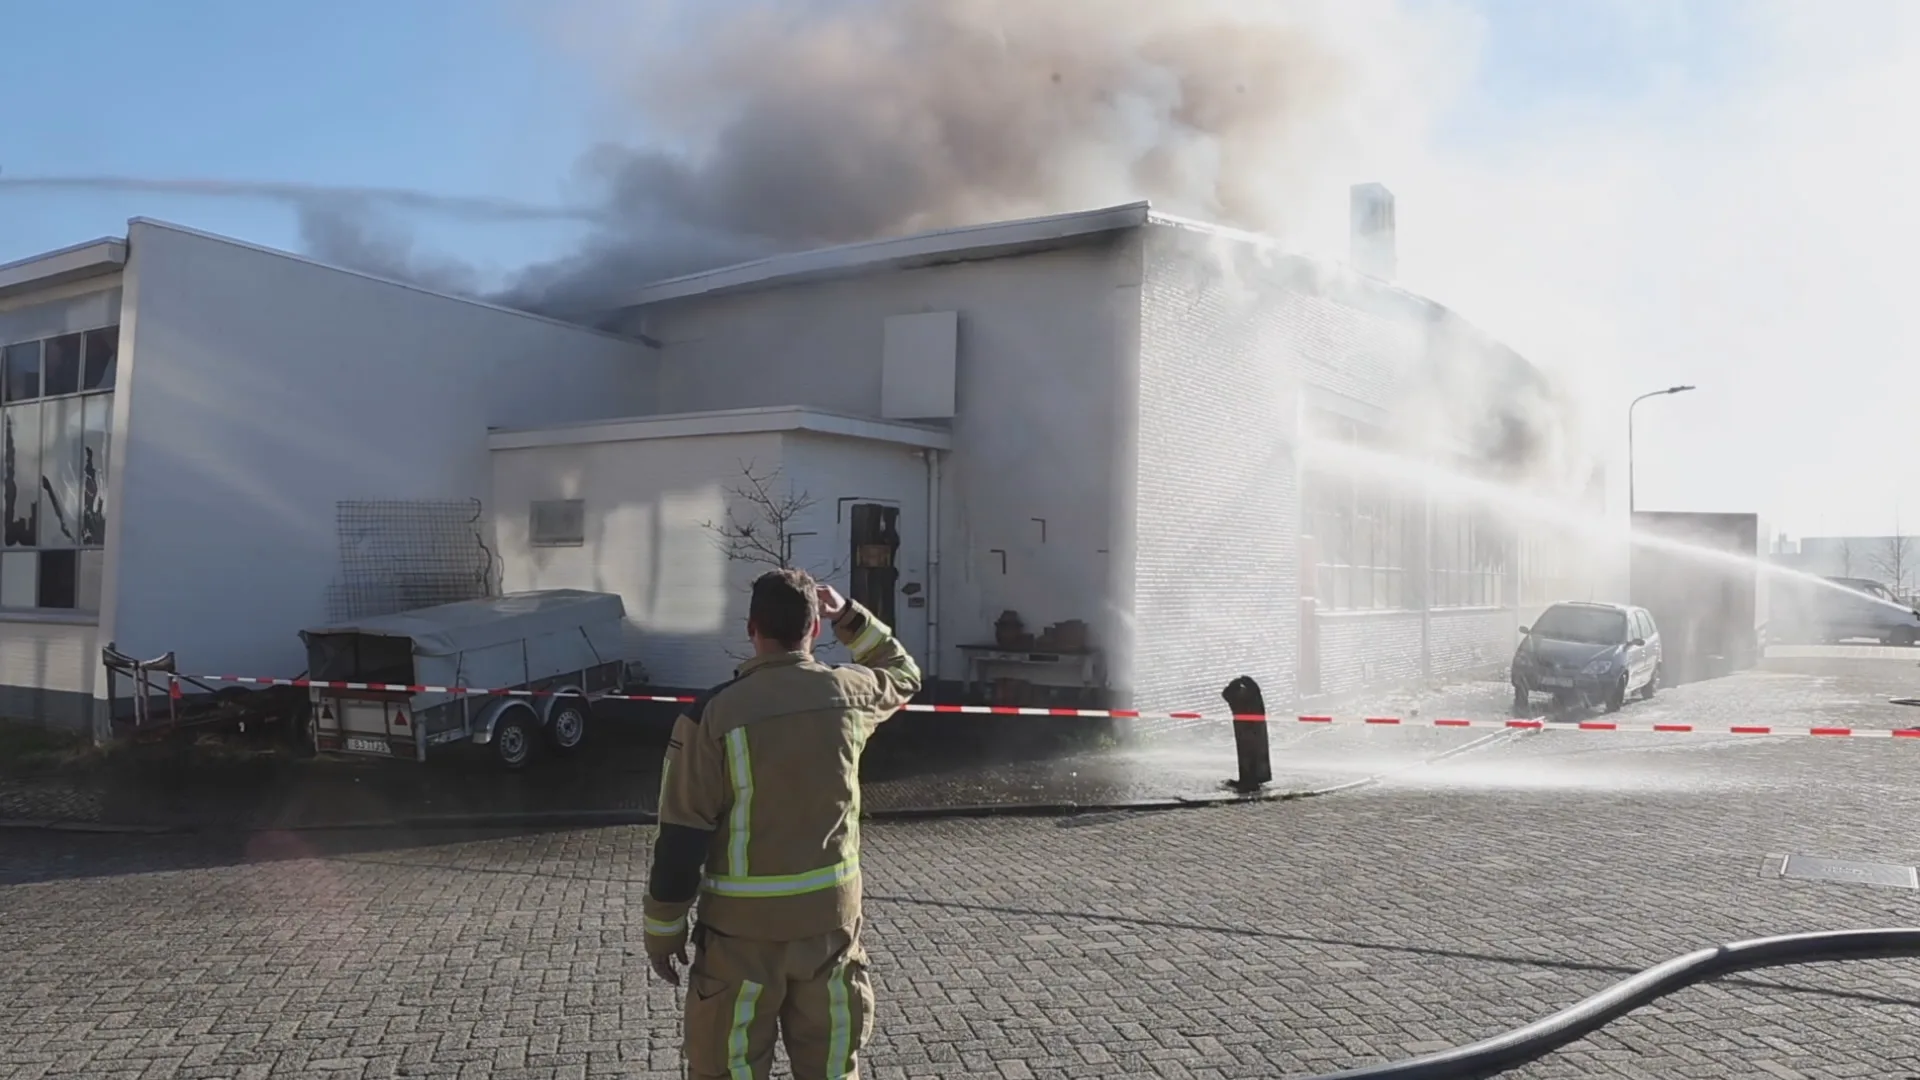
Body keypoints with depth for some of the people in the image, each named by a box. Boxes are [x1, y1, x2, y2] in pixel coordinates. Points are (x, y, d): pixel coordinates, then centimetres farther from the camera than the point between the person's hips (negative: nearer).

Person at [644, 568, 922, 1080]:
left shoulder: (713, 712, -15)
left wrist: (664, 930, 1)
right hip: (832, 915, 3)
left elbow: (682, 838, -11)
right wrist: (849, 616, 17)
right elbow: (904, 676, 20)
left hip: (743, 926, -3)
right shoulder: (849, 693, -5)